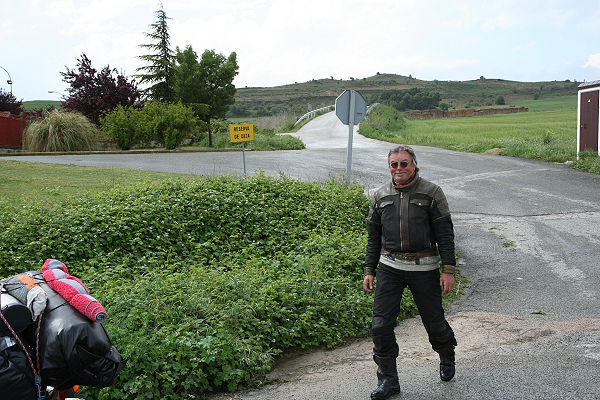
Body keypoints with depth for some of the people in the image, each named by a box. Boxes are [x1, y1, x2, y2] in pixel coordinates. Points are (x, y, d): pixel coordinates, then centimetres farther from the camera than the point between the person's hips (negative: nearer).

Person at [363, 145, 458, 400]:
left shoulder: (431, 193, -3)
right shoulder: (380, 196, 6)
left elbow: (445, 233, -4)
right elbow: (373, 237, 12)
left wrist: (448, 270, -9)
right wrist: (369, 271, 9)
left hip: (424, 268, -2)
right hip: (389, 267, 3)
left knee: (434, 321, 10)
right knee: (381, 324, -5)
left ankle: (447, 358, 42)